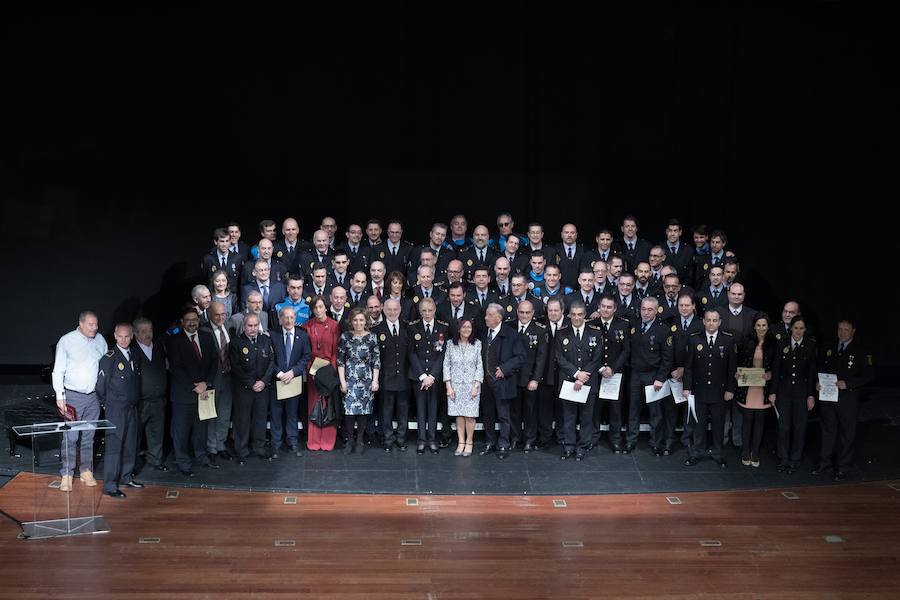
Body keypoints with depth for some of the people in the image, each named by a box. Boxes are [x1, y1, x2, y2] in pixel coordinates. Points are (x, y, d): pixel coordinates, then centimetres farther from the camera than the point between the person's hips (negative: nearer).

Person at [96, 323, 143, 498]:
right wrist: (106, 404, 1)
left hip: (132, 408, 7)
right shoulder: (109, 358, -12)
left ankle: (125, 477, 29)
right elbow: (100, 385, -7)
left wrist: (136, 401, 15)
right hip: (115, 410, -7)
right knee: (114, 446, -6)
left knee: (130, 444, 14)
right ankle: (109, 486, -2)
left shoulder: (135, 356, 8)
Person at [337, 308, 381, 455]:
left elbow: (376, 361, 3)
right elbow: (340, 361, 2)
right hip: (349, 380, 0)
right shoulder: (345, 337, 0)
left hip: (366, 380, 0)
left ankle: (360, 441, 16)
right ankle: (349, 440, 10)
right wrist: (342, 381, -3)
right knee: (349, 409, -4)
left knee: (363, 410, 3)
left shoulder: (372, 338, 0)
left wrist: (375, 380, -2)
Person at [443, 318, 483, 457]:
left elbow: (480, 366, 0)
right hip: (455, 385, 1)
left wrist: (476, 386, -7)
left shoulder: (477, 344, 0)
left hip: (471, 385, -1)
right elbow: (446, 365, 4)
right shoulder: (451, 345, 4)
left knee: (470, 415, -3)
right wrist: (448, 386, -3)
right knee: (459, 415, 3)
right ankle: (460, 443, 10)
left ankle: (469, 442, 10)